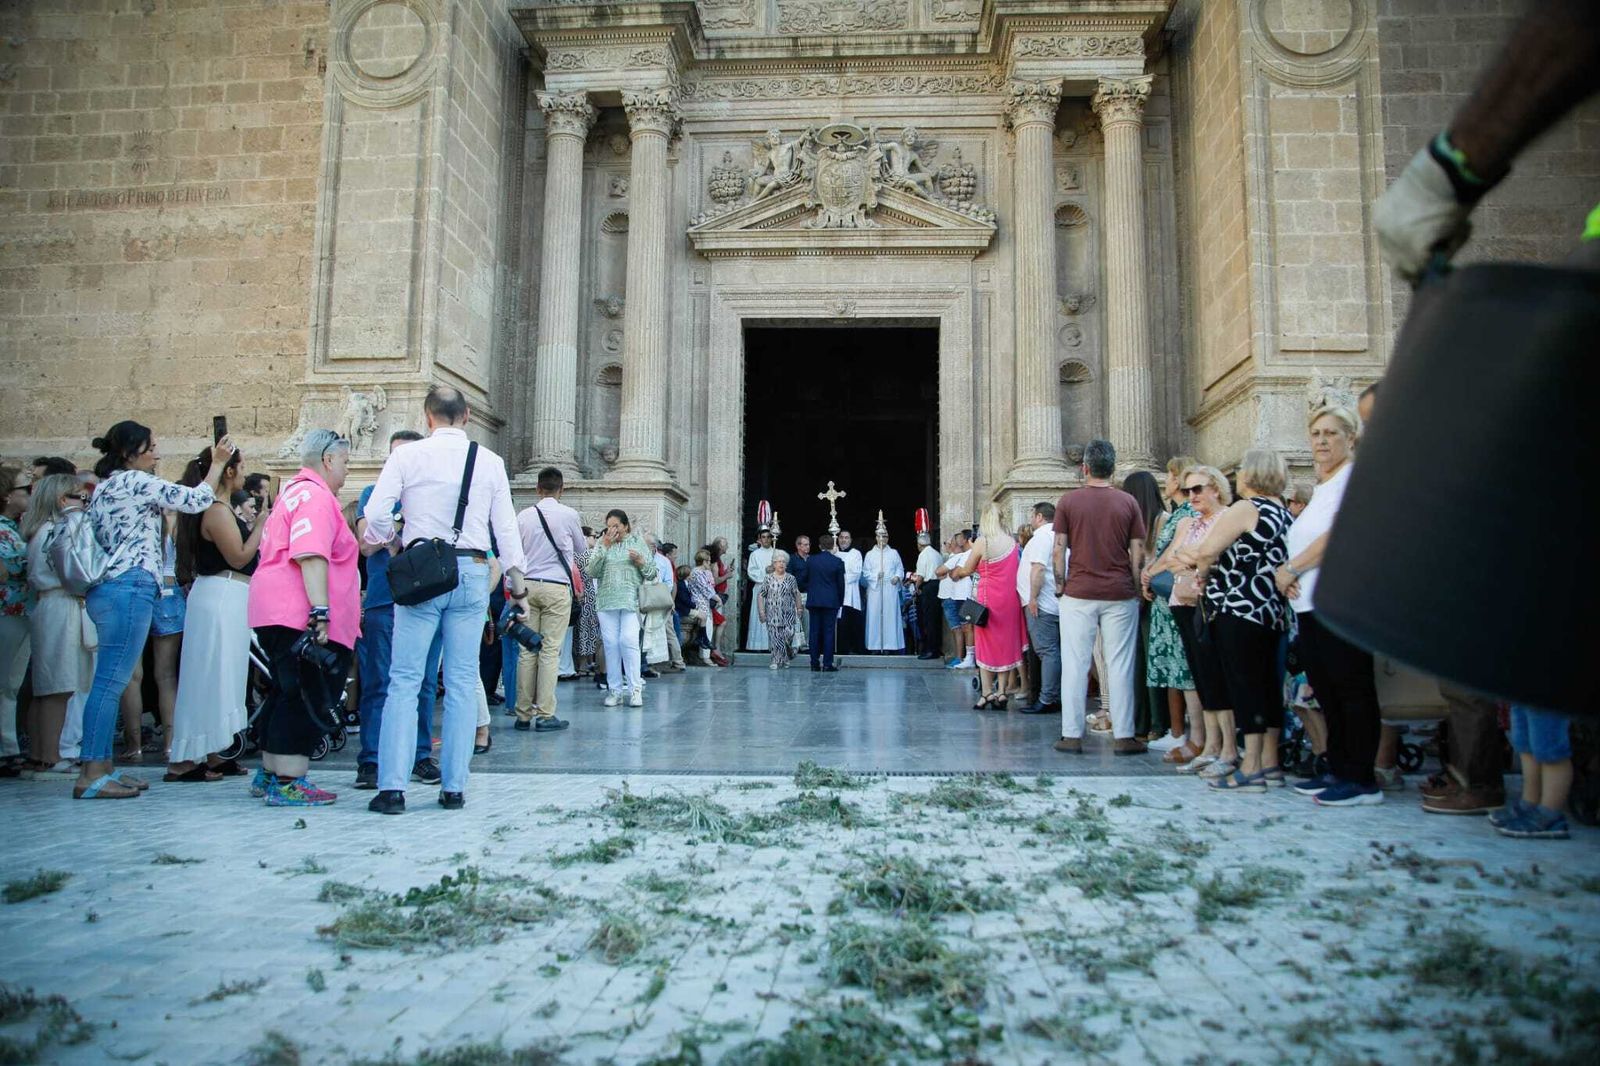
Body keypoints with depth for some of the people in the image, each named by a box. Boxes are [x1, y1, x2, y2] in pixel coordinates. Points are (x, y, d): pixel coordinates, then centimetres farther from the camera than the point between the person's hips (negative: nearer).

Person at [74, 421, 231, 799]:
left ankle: (102, 767, 12)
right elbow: (195, 500, -6)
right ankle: (91, 775, -11)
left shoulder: (104, 486, 21)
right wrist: (217, 463, 5)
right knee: (112, 680, -11)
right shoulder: (137, 481, -6)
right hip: (130, 587, -10)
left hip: (105, 588, 10)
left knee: (111, 680, 10)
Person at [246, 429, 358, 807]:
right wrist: (320, 613, -27)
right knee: (307, 701, -6)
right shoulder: (316, 495, -12)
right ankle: (287, 783, -3)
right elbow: (310, 556, -24)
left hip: (279, 615, 11)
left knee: (288, 696, 18)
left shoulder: (294, 491, 22)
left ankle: (270, 775, 25)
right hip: (302, 616, -11)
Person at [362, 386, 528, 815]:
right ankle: (453, 787, 9)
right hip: (471, 571, 2)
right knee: (462, 682, 6)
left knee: (405, 680, 3)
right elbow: (506, 527, 5)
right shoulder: (489, 462, 5)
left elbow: (375, 514, -6)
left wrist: (394, 545, 14)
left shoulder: (407, 456, 0)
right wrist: (518, 584, 11)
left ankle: (392, 787, 0)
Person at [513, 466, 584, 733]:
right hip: (557, 586, -3)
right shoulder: (569, 515, -3)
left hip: (528, 584, 3)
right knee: (550, 651, -1)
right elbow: (581, 551, 13)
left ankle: (523, 714, 9)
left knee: (527, 650, 5)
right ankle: (545, 714, -1)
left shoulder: (523, 517, 4)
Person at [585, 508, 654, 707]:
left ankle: (635, 688, -5)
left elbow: (652, 574, 12)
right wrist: (604, 547, -7)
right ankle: (614, 690, 9)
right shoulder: (602, 544, 11)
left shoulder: (638, 542, 10)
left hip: (631, 601, -2)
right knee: (610, 644, 1)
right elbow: (592, 572, -2)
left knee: (629, 640, -13)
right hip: (606, 601, 2)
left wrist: (641, 562, -8)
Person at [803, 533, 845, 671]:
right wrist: (840, 601, 9)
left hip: (813, 600, 2)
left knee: (815, 631, 7)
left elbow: (805, 579, 9)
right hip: (831, 601, -2)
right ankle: (828, 663, 0)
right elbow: (841, 583, -1)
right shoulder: (837, 562, -5)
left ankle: (815, 662, 9)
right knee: (829, 632, 1)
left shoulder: (811, 560, 1)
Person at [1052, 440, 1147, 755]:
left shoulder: (1068, 501, 0)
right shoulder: (1128, 502, 3)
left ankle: (1071, 735, 6)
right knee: (1120, 665, 4)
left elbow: (1059, 548, -1)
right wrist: (1137, 588, 10)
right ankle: (1123, 736, 7)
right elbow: (1138, 551, 2)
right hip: (1120, 593, 1)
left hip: (1079, 593, 0)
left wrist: (1060, 585, 7)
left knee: (1075, 664, 4)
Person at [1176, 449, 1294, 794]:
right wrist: (1206, 562, 8)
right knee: (1267, 683, 12)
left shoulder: (1246, 508, -11)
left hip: (1240, 609, -9)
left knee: (1245, 684, -7)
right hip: (1271, 611, 9)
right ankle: (1269, 762, 18)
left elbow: (1207, 551, -16)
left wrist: (1202, 571, 4)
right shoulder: (1283, 513, 16)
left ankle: (1251, 767, -6)